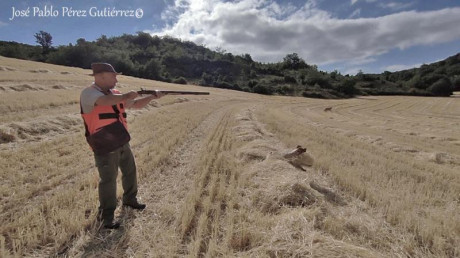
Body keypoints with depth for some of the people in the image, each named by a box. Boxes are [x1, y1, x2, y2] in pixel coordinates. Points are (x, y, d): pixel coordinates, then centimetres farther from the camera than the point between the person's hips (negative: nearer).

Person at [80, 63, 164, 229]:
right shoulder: (88, 93, -14)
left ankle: (129, 199, 42)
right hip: (104, 148, -7)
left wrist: (152, 97, 2)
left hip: (122, 143, 8)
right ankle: (106, 216, 21)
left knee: (130, 171, 19)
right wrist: (128, 95, -21)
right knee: (108, 180, 1)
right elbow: (106, 100, -34)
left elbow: (136, 104, 15)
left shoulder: (116, 94, 8)